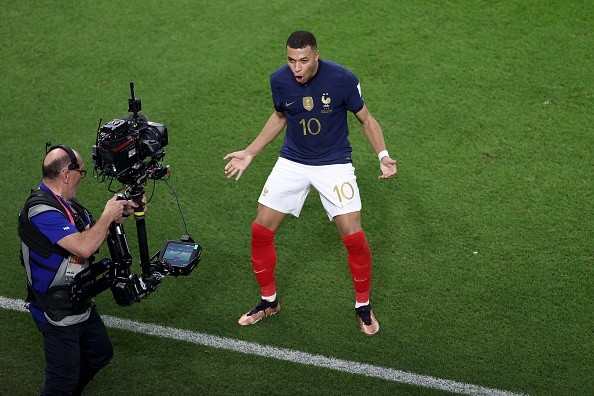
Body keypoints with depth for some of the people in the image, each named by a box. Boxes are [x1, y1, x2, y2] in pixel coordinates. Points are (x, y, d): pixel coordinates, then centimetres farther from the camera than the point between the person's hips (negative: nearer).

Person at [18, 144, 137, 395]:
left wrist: (119, 215, -2)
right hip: (58, 315, -10)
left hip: (80, 305, 10)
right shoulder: (41, 209, -27)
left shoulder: (65, 202, 5)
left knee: (100, 354, 24)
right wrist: (108, 215, -21)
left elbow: (92, 234, 14)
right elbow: (83, 247, -36)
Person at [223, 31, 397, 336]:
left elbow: (365, 119, -5)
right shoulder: (279, 80, -11)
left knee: (353, 235, -14)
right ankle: (269, 301, 22)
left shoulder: (343, 79, -20)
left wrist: (383, 155, -20)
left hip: (334, 162, -3)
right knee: (260, 230, -1)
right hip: (292, 162, 3)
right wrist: (249, 153, 10)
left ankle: (363, 306, 12)